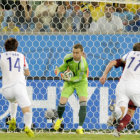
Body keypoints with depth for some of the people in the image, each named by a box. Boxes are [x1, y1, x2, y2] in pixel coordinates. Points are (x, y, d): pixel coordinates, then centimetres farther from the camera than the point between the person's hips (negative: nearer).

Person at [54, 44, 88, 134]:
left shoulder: (83, 64, -31)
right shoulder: (68, 58, -18)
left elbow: (79, 78, -22)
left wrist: (68, 79, -35)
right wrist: (59, 69, -18)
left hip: (81, 82, -3)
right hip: (69, 82, 3)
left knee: (83, 103, -20)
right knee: (62, 102, -7)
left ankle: (80, 128, -14)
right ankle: (59, 119, 27)